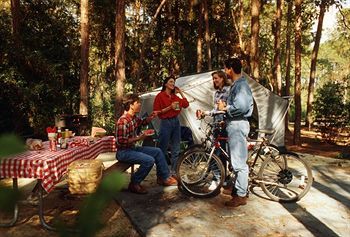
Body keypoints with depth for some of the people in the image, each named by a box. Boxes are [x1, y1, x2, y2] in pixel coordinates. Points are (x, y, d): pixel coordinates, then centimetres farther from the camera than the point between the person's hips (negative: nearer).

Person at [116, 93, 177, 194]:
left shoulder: (134, 118, 4)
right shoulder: (123, 121, -25)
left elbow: (143, 122, 26)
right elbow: (121, 142, -27)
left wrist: (153, 114, 13)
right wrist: (138, 138, -23)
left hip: (132, 148, 10)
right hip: (123, 152, -10)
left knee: (157, 151, 9)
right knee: (149, 160, -26)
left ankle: (164, 177, 22)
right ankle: (134, 184, -7)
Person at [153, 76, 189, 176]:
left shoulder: (175, 96, 13)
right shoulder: (160, 96, -4)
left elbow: (186, 104, 6)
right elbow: (156, 111, -8)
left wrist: (180, 92, 9)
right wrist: (169, 107, -16)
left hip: (175, 121, 6)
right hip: (165, 122, -6)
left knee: (176, 149, 8)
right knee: (163, 149, -2)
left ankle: (173, 171, 17)